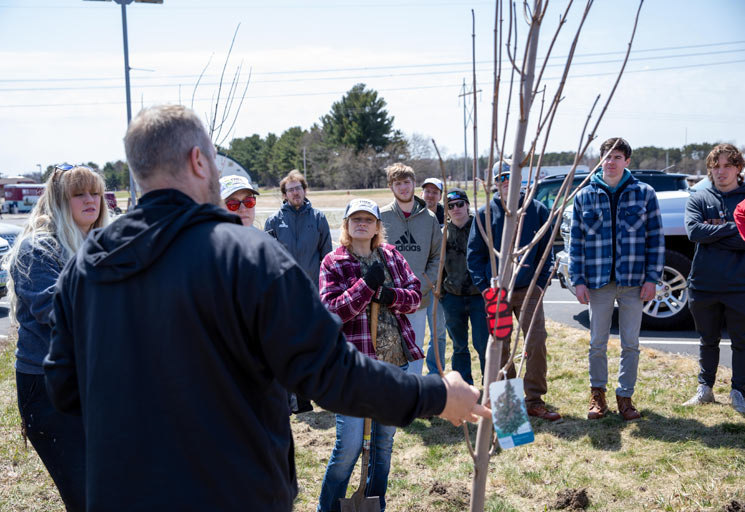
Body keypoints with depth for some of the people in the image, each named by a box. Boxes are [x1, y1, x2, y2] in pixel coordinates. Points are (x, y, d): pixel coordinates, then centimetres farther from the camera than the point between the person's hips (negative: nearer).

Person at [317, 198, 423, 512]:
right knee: (349, 444, -5)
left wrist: (390, 295, -12)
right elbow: (331, 310, -12)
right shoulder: (333, 262, -3)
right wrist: (366, 285, -21)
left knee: (385, 439, 16)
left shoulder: (392, 256, 9)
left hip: (395, 360, 5)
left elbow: (415, 295, 8)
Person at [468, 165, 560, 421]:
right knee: (499, 347, 5)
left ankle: (535, 400, 4)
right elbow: (474, 254, 6)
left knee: (537, 342, -8)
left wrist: (542, 283, -1)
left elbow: (546, 251, 9)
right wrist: (484, 287, -2)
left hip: (529, 289, 0)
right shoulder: (485, 213, 4)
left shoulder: (537, 210, 6)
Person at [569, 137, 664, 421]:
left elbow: (656, 238, 3)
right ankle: (597, 394, 24)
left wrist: (652, 278, -4)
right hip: (598, 282, 1)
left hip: (633, 282, 0)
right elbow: (576, 242, 5)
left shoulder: (644, 193, 2)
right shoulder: (584, 197, 4)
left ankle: (625, 396, 20)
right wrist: (578, 280, -2)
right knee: (597, 344, 8)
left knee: (630, 344, 7)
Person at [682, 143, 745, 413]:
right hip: (703, 285, 1)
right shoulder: (698, 199, 4)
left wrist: (715, 231, -14)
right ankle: (705, 388, 29)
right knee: (708, 340, 16)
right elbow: (694, 230, -14)